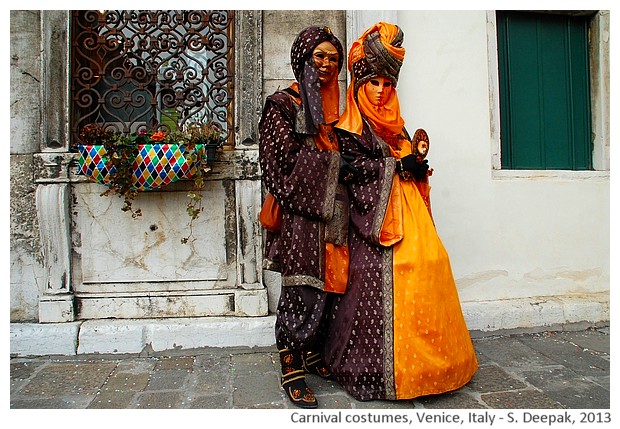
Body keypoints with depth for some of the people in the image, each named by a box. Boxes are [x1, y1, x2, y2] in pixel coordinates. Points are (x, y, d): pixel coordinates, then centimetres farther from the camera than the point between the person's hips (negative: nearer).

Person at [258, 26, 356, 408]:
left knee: (327, 283, 8)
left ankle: (314, 354, 23)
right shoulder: (284, 104, 1)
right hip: (301, 209, -7)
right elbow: (282, 158, -9)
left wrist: (349, 167, 6)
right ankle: (291, 369, 4)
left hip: (332, 209, 7)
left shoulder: (334, 106, 21)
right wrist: (335, 166, -12)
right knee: (303, 287, -8)